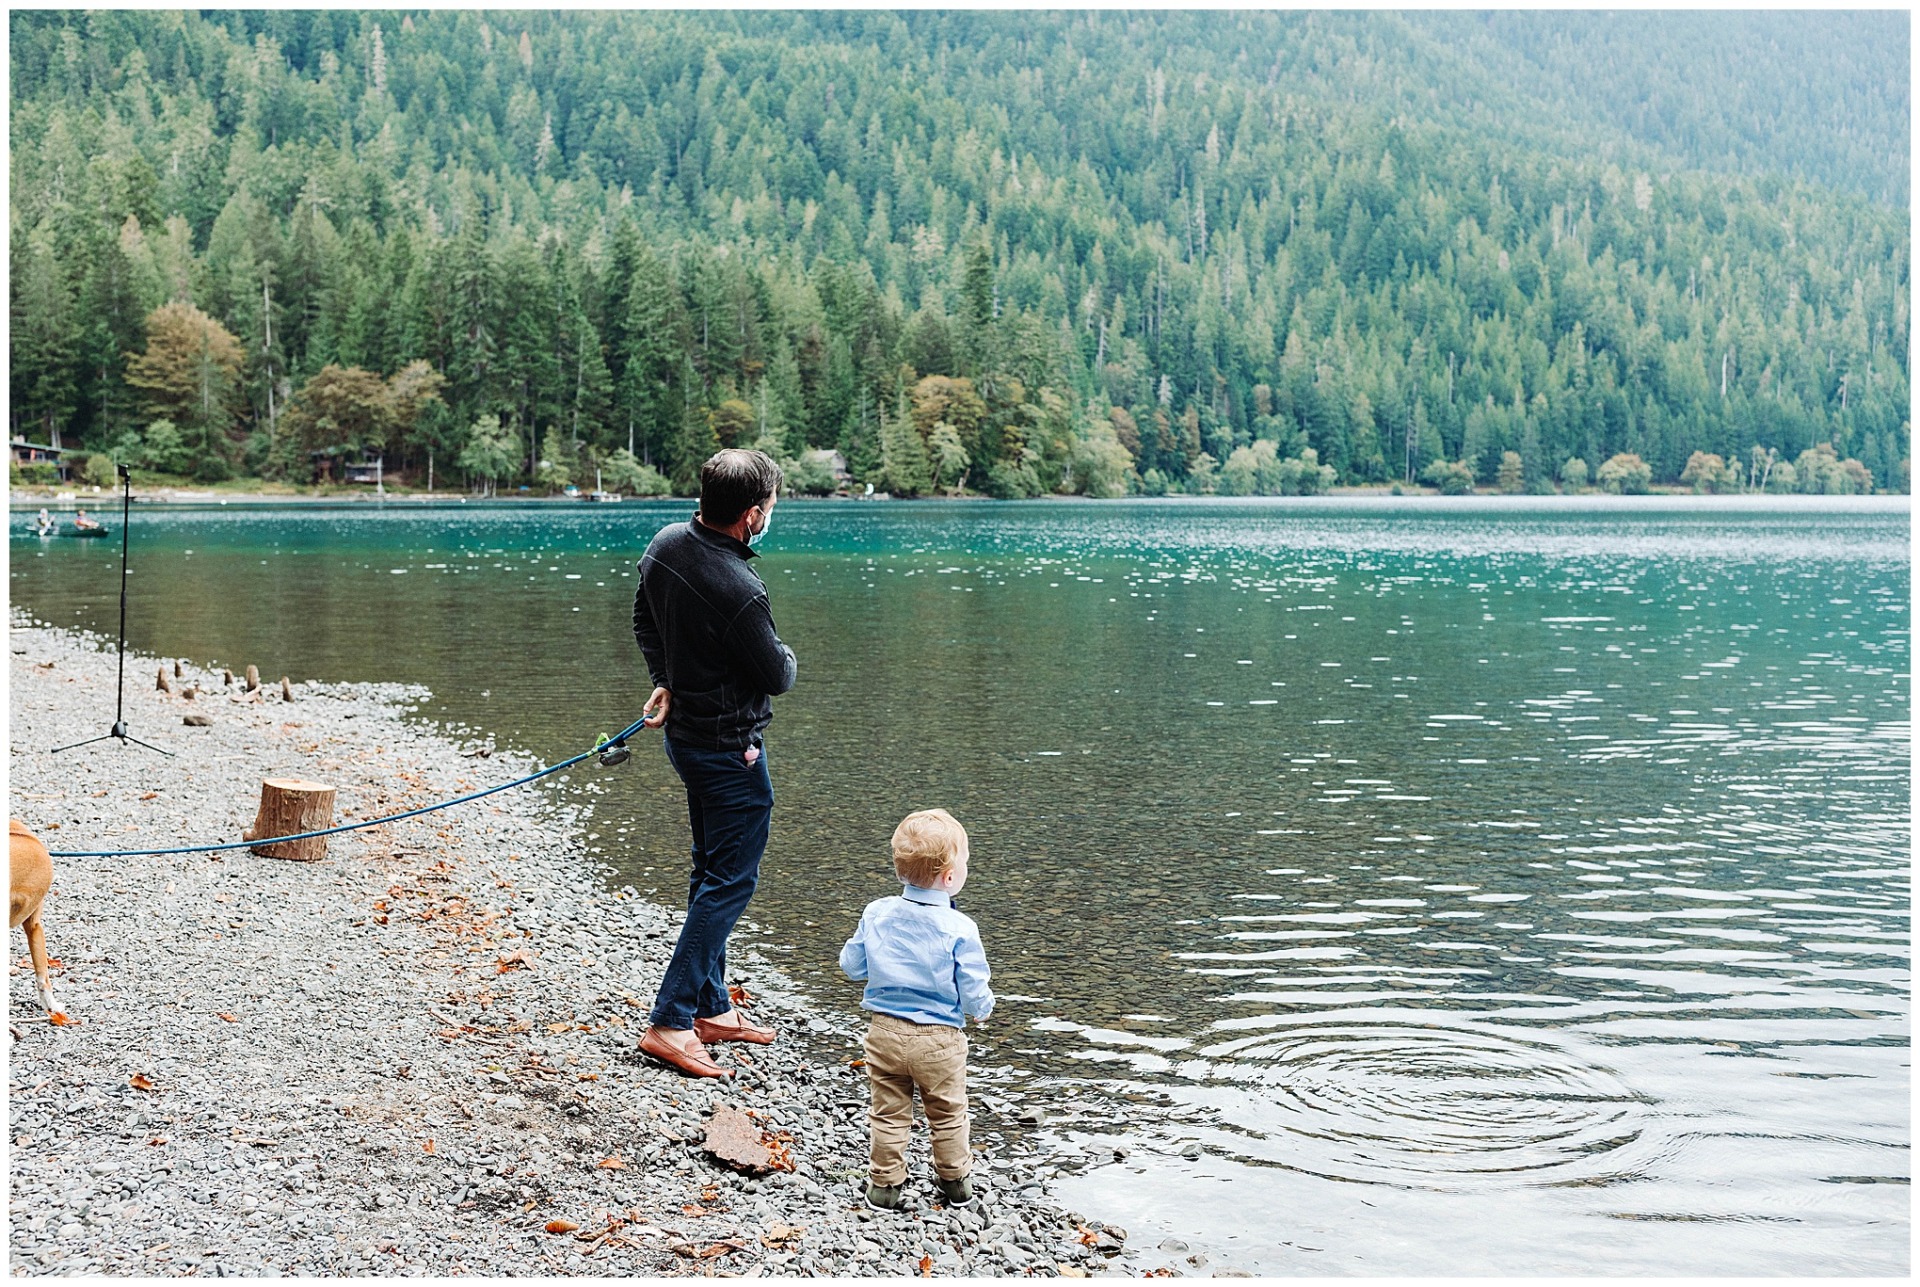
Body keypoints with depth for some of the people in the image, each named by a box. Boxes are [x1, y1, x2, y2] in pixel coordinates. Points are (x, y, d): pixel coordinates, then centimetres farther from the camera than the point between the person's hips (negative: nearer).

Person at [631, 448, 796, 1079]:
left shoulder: (666, 543, -3)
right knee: (730, 883, 0)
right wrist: (785, 654, 4)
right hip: (729, 749, -9)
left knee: (711, 872, 19)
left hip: (684, 735, 9)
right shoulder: (738, 592, -30)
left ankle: (711, 1008, 29)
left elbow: (645, 622, 13)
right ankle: (669, 1022, 0)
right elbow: (777, 677, -16)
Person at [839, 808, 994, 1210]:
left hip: (885, 1030, 2)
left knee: (888, 1113, 16)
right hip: (939, 1039, -2)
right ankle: (955, 1181, 32)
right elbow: (974, 993, -14)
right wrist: (983, 1008, 8)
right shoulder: (959, 929, -20)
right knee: (947, 1114, 18)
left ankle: (884, 1184, 23)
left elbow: (851, 965, 3)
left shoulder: (875, 914, -9)